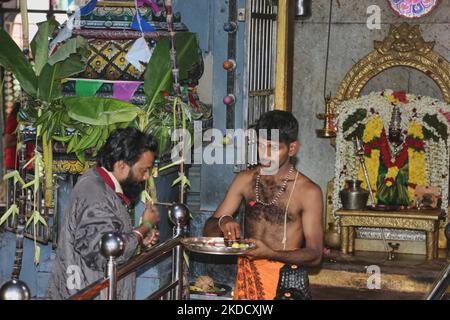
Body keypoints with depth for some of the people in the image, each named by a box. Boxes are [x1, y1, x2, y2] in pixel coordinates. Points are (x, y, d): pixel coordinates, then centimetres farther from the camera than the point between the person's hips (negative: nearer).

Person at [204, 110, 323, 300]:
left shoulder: (308, 191, -8)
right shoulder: (245, 180, 5)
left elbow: (315, 255, -10)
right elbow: (209, 230, 7)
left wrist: (271, 254, -25)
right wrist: (223, 222, -17)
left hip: (286, 284, -4)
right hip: (247, 278, 4)